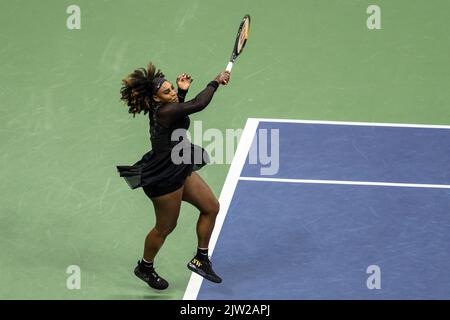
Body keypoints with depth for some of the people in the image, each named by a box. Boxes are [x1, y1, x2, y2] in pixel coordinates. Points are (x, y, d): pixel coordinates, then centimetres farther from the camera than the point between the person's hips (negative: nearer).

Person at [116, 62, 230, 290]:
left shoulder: (162, 109, -1)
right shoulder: (163, 112, -28)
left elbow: (177, 109, 26)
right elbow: (199, 104, -34)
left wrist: (182, 91, 10)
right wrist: (216, 82, -20)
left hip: (180, 171, 10)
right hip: (164, 179, -10)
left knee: (211, 207, 12)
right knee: (165, 227, 9)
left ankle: (200, 259, 25)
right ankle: (145, 267, 34)